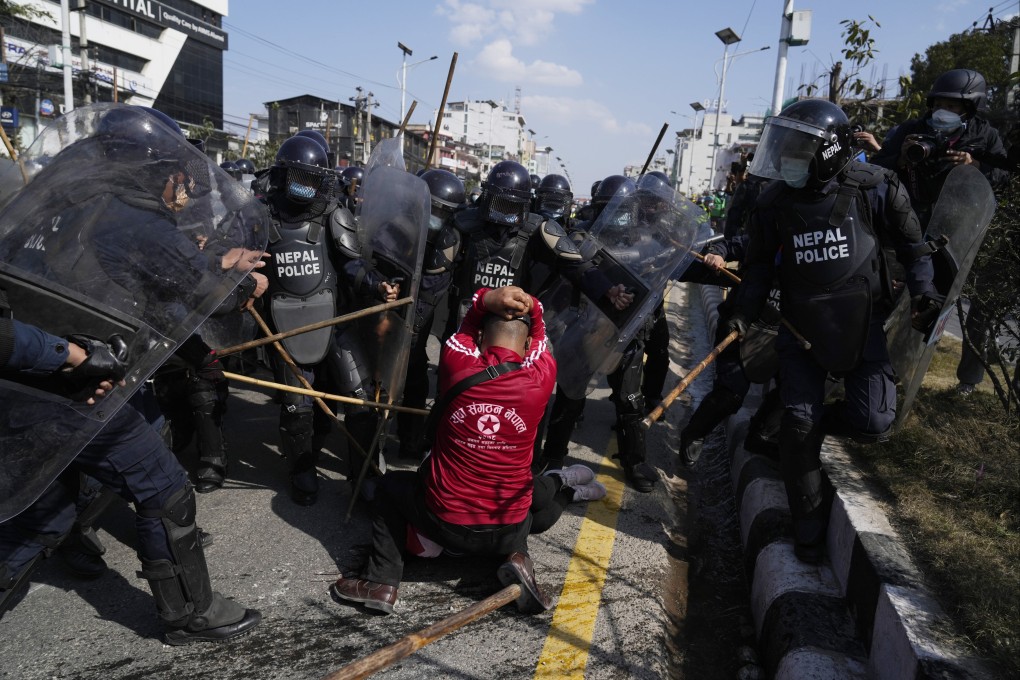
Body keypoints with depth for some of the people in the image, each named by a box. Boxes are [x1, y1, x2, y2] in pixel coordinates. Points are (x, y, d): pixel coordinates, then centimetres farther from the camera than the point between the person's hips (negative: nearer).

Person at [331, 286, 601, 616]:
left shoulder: (457, 365, -15)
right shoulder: (542, 377, -13)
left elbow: (466, 327, 6)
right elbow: (538, 335, 9)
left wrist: (487, 299, -10)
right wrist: (527, 304, -5)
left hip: (444, 523, -1)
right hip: (509, 532, 2)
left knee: (389, 486, 27)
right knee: (541, 489, 35)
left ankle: (381, 583, 17)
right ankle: (517, 556, 11)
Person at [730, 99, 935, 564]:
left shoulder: (874, 189, -11)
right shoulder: (775, 202, -4)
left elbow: (911, 243, 4)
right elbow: (760, 264, 5)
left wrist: (923, 294, -5)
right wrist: (744, 312, -9)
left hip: (861, 325, 0)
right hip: (801, 325, 1)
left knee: (874, 424, -8)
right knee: (798, 425, -6)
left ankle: (820, 417, 28)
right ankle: (809, 529, 12)